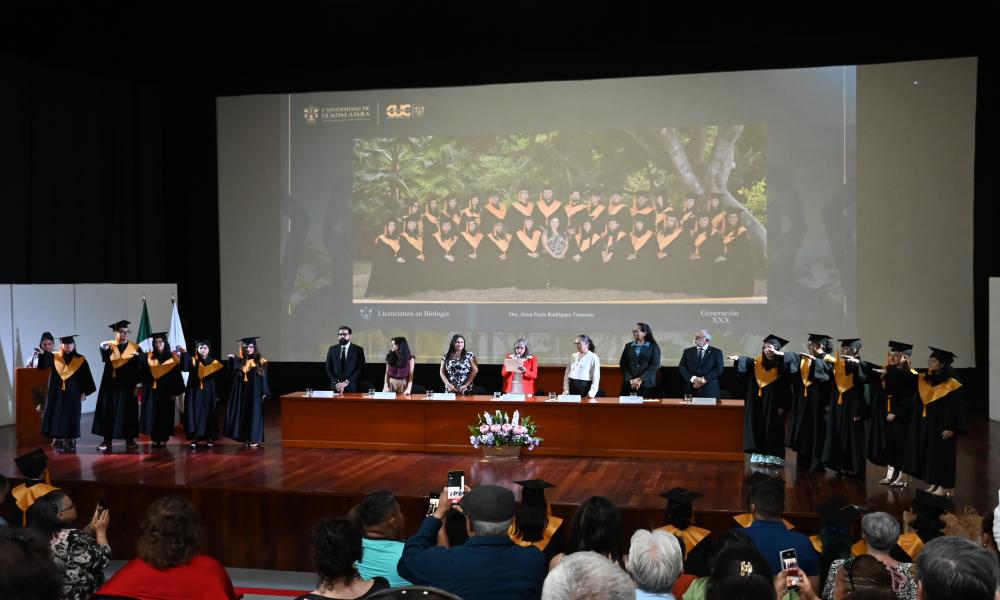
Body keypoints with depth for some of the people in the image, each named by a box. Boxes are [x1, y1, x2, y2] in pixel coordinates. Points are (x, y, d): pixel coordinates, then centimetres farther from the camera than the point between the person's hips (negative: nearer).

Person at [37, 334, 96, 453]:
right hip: (57, 394, 1)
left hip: (73, 394, -1)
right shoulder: (54, 358, 3)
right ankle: (58, 441, 5)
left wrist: (84, 392, -4)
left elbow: (86, 378, 2)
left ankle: (70, 441, 8)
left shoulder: (80, 360, 1)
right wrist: (41, 352, -33)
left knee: (71, 418, 2)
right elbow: (41, 363, -13)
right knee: (57, 417, 0)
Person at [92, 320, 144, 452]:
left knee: (128, 412, 3)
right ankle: (107, 441, 5)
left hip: (127, 385, 0)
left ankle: (129, 440, 11)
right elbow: (105, 358, -22)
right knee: (109, 411, 0)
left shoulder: (135, 348, 4)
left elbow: (140, 367, -1)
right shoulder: (110, 346, 1)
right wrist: (104, 349, -42)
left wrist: (138, 383, -16)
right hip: (111, 384, 0)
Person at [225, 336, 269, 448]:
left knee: (254, 414, -1)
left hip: (255, 393, -3)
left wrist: (264, 393, -8)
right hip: (243, 392, 3)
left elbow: (264, 378, -1)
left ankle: (254, 439, 2)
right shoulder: (241, 361, 5)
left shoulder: (261, 362, -1)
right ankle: (246, 438, 12)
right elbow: (233, 373, -9)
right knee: (244, 414, 5)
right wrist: (232, 360, -23)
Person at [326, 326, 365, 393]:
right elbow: (329, 368, 5)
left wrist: (346, 382, -14)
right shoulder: (332, 349, 8)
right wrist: (336, 383, -9)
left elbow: (360, 369, -5)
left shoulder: (358, 350, 1)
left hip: (351, 387, -2)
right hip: (336, 387, 2)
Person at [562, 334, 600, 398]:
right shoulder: (573, 356, 12)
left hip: (585, 388, -4)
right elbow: (567, 374, 13)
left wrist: (591, 393, -17)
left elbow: (596, 377, -9)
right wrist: (566, 389, 3)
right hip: (572, 387, 5)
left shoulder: (593, 358, -3)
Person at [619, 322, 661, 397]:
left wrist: (641, 379, -14)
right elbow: (622, 364, 7)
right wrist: (630, 379, -8)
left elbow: (654, 365, -5)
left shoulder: (653, 347, 4)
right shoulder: (628, 346, 12)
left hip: (647, 384, -2)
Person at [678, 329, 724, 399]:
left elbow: (719, 369, -2)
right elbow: (682, 367, 5)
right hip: (691, 389, 2)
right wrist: (693, 379, -12)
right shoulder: (688, 351, 14)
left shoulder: (716, 352, 8)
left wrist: (704, 379, -13)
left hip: (709, 390, -2)